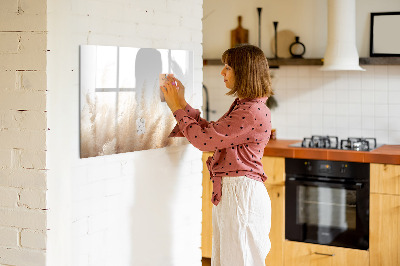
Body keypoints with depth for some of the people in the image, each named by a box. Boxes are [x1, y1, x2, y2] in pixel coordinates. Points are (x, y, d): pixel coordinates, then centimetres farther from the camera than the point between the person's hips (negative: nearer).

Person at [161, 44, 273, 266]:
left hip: (241, 194, -10)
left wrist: (177, 108, -7)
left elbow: (204, 139, -19)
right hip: (228, 192, 10)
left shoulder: (253, 112, -19)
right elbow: (210, 132, 17)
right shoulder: (242, 106, 14)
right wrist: (182, 104, 15)